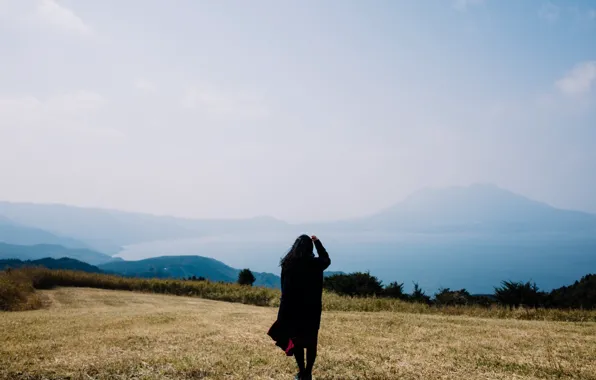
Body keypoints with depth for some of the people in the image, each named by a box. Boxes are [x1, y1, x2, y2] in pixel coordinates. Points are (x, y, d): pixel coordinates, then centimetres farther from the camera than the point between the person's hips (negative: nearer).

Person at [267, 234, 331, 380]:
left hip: (292, 308, 1)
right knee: (311, 341, 9)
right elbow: (326, 259, 14)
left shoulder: (288, 263, -7)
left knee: (296, 340, 12)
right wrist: (317, 241, 21)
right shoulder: (315, 263, -10)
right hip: (311, 308, -1)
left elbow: (284, 287, -1)